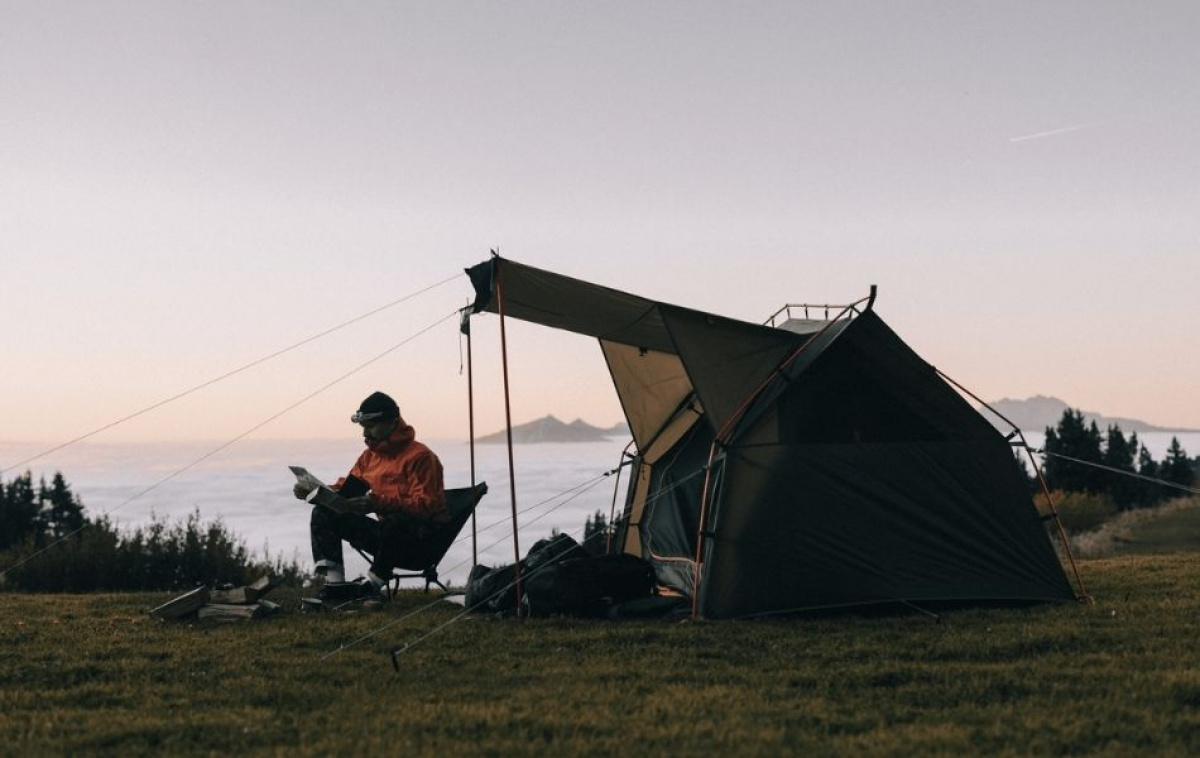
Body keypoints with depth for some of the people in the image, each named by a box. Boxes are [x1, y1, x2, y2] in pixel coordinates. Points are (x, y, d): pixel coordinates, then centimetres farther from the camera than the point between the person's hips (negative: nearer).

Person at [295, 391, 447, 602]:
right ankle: (335, 584, -17)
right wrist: (313, 491, -7)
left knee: (395, 521, -42)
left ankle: (371, 585, -26)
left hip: (423, 539, -8)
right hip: (389, 536, 8)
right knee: (323, 513, -1)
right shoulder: (370, 456, 11)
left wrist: (378, 503, -37)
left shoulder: (420, 456, -14)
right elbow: (345, 489, 13)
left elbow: (424, 506, -24)